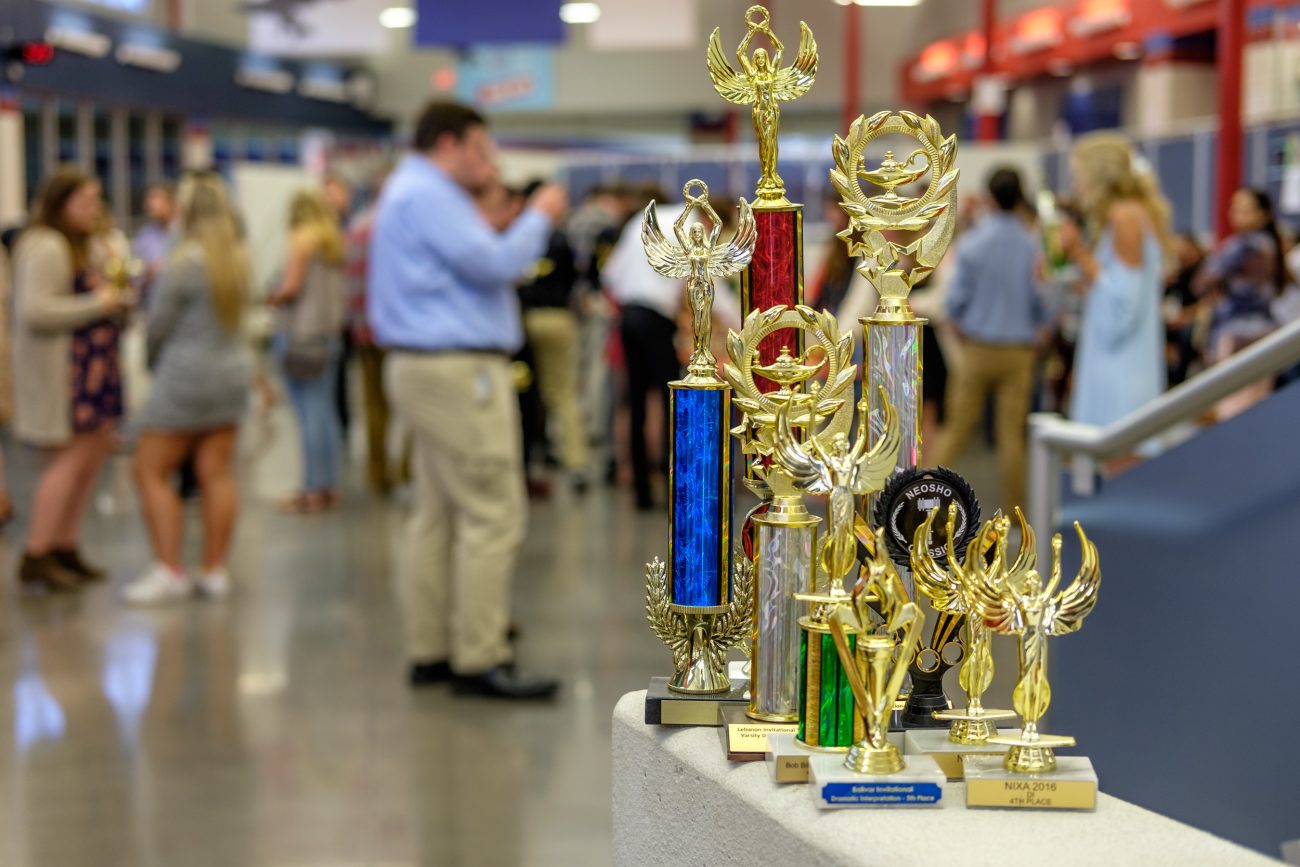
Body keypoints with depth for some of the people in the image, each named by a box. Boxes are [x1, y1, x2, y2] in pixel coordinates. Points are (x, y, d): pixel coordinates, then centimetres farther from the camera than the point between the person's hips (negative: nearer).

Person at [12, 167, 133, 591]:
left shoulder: (75, 246, 19)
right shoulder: (45, 247, -15)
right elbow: (35, 310, -24)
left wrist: (114, 301, 9)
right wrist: (96, 304, -18)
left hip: (89, 365, 10)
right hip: (58, 368, -10)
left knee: (96, 451, 10)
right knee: (71, 457, -10)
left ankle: (65, 548, 19)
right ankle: (36, 559, -4)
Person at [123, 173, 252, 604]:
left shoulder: (182, 264, -15)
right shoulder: (240, 259, 5)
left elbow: (158, 325, -9)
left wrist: (154, 361, 10)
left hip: (187, 374, -7)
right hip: (233, 370, 7)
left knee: (152, 472, 1)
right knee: (217, 474, 7)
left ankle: (169, 570, -4)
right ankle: (214, 571, 10)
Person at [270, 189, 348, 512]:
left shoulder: (303, 238, -8)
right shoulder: (336, 241, 11)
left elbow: (292, 285, -14)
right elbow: (344, 293, 11)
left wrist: (274, 298, 4)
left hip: (301, 333, -7)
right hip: (330, 334, 7)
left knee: (309, 414, -6)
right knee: (326, 412, 12)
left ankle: (313, 490, -5)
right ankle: (330, 487, 15)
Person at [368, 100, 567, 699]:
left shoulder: (413, 192, 21)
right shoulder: (429, 195, -13)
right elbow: (494, 266, -19)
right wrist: (539, 217, -4)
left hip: (432, 371, 11)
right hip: (457, 372, -11)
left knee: (438, 516, 11)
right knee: (493, 516, -10)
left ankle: (430, 651, 15)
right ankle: (478, 660, -9)